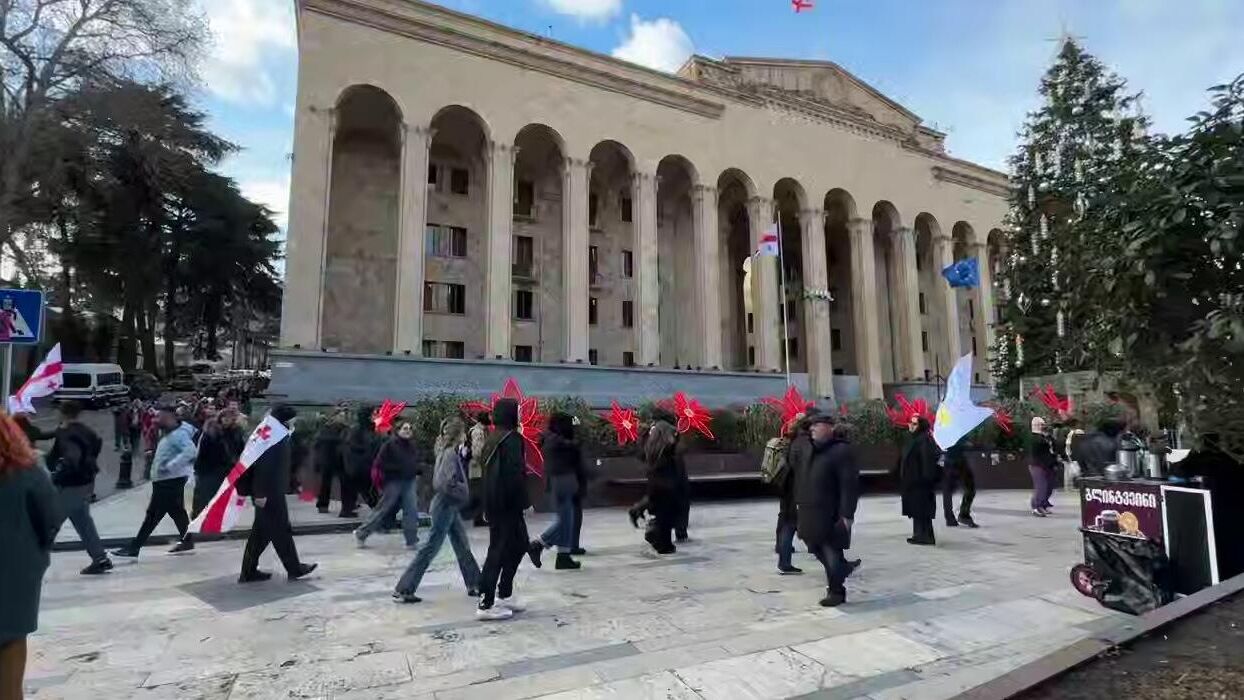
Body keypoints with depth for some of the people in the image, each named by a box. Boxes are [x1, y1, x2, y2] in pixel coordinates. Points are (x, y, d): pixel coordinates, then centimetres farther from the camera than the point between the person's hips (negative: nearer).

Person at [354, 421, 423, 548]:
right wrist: (396, 468, -18)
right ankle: (361, 533, 20)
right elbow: (380, 462, -12)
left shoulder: (413, 446, 9)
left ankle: (412, 541, 11)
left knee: (412, 511, 2)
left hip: (409, 482, 5)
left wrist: (418, 468, -1)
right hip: (394, 482, -5)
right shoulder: (390, 444, -10)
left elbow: (420, 461, 20)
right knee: (384, 509, 1)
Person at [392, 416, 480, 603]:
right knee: (430, 549, -1)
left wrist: (464, 454, 3)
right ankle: (403, 590, 8)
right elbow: (448, 484, -29)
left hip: (451, 507, 10)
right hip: (445, 506, -10)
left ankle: (474, 584, 24)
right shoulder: (450, 454, -20)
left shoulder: (450, 451, 9)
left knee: (463, 547, 15)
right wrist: (465, 491, -13)